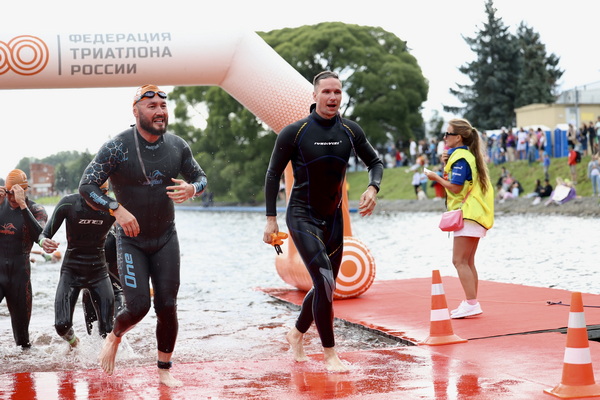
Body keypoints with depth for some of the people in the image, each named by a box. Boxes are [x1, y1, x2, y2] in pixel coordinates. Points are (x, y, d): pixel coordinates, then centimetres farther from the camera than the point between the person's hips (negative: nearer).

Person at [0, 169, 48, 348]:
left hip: (20, 271, -1)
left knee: (21, 317, 9)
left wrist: (22, 204, -28)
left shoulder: (36, 210, -4)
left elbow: (40, 237, -23)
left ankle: (24, 345, 27)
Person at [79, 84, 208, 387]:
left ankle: (164, 370, 20)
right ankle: (114, 336, 24)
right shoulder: (118, 147, -16)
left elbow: (200, 176, 11)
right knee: (138, 307, -11)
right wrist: (117, 209, -29)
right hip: (131, 240, -3)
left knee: (167, 307, 2)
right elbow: (86, 186, -17)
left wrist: (192, 189, -13)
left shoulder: (177, 146, -4)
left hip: (166, 239, 3)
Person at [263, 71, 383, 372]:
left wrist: (373, 189, -10)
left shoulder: (350, 131, -1)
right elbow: (273, 174, -4)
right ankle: (329, 354, -4)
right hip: (302, 217, -5)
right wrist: (271, 219, -7)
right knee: (325, 283, -18)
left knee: (325, 287, 13)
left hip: (334, 217, 5)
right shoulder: (294, 132, -12)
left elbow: (375, 163, 11)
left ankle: (296, 333, 39)